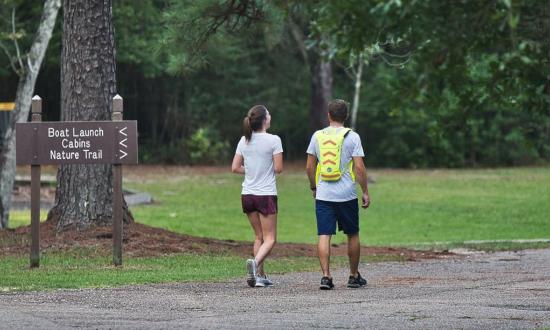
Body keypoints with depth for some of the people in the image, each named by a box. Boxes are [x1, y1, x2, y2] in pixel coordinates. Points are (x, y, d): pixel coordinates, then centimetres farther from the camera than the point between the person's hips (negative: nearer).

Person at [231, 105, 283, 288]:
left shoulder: (244, 141, 4)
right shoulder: (273, 140, -11)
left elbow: (235, 168, 5)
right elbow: (278, 168, -11)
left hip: (248, 195, 5)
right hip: (266, 194, -5)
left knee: (259, 236, 16)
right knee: (270, 238, 0)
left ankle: (260, 275, 13)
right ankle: (255, 262, -27)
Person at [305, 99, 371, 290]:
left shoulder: (317, 136, 5)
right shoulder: (352, 137, -3)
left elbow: (309, 167, 7)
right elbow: (359, 168, -7)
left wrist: (314, 188, 21)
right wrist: (365, 192, 1)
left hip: (323, 194, 1)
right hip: (347, 195, -1)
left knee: (324, 236, -1)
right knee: (353, 235, 13)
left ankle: (326, 276, -13)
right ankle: (354, 277, 21)